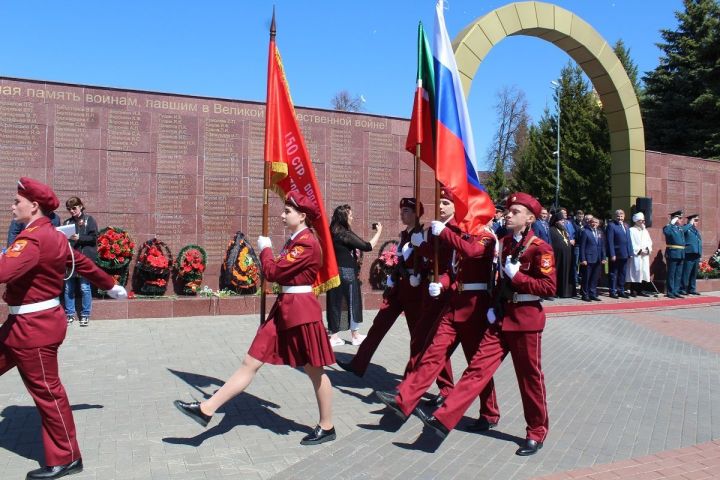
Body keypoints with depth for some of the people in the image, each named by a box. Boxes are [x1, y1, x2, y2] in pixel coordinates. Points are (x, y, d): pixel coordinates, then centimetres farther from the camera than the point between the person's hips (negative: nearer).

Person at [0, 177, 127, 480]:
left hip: (34, 326, -10)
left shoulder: (32, 239, -21)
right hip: (26, 324, 10)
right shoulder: (53, 236, 10)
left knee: (47, 391, 1)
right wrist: (112, 287, 31)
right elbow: (84, 263, 19)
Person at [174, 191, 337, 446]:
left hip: (302, 310, -9)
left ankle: (327, 427, 23)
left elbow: (273, 272, -19)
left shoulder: (307, 243, -18)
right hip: (284, 307, 9)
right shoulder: (294, 240, 13)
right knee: (250, 362, 8)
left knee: (314, 371, 6)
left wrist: (265, 249, -4)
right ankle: (206, 409, 11)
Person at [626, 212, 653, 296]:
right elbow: (631, 243, -9)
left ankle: (640, 290, 10)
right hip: (635, 255, -6)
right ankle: (633, 290, -2)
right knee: (635, 272, -7)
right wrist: (639, 251, -13)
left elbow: (649, 242, 16)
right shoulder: (631, 230, -3)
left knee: (644, 272, 4)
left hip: (645, 256, 6)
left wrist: (648, 249, -2)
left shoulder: (645, 231, 18)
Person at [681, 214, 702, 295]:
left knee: (694, 274, 10)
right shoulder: (686, 229, 0)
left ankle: (692, 289, 17)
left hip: (696, 255, 8)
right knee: (686, 273, -8)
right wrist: (690, 224, -12)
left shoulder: (697, 230, 23)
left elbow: (700, 243, 25)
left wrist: (699, 258, 20)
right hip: (689, 254, -8)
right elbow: (681, 230, -27)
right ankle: (683, 289, -4)